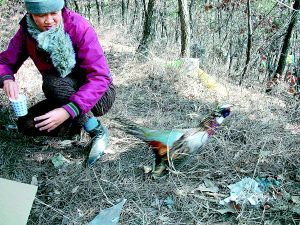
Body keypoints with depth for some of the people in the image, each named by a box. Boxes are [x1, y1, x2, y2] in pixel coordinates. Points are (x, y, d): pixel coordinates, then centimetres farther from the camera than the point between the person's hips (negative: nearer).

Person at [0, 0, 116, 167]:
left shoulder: (79, 27, -24)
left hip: (100, 95, -5)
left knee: (52, 81, -30)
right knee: (26, 124, -13)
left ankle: (97, 131, -18)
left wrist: (68, 111, -42)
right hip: (67, 98, 5)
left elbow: (100, 77, -31)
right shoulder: (27, 31, -9)